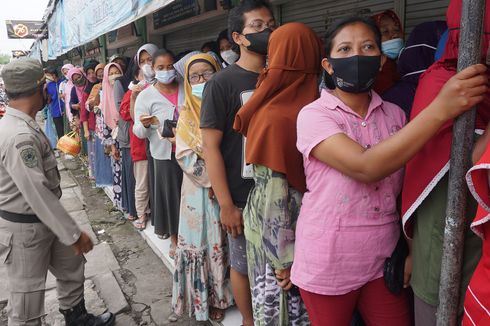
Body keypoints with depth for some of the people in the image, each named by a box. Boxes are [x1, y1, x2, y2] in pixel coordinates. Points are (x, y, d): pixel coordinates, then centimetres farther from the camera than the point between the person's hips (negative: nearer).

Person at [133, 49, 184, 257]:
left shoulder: (186, 89, 1)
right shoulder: (146, 96, -3)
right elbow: (139, 133, -3)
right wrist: (145, 124, -24)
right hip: (165, 154, -2)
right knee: (171, 194, 6)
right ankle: (174, 238, 25)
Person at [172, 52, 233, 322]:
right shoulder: (188, 114, 3)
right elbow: (184, 156, -4)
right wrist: (213, 176, -14)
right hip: (199, 189, 0)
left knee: (223, 244, 7)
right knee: (201, 244, 7)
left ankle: (222, 296, 24)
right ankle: (204, 299, 22)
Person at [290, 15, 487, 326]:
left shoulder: (395, 115, 2)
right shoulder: (313, 115, -13)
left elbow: (406, 189, 8)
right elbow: (366, 168, -29)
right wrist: (441, 108, -30)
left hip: (384, 259, 4)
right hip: (328, 264, -3)